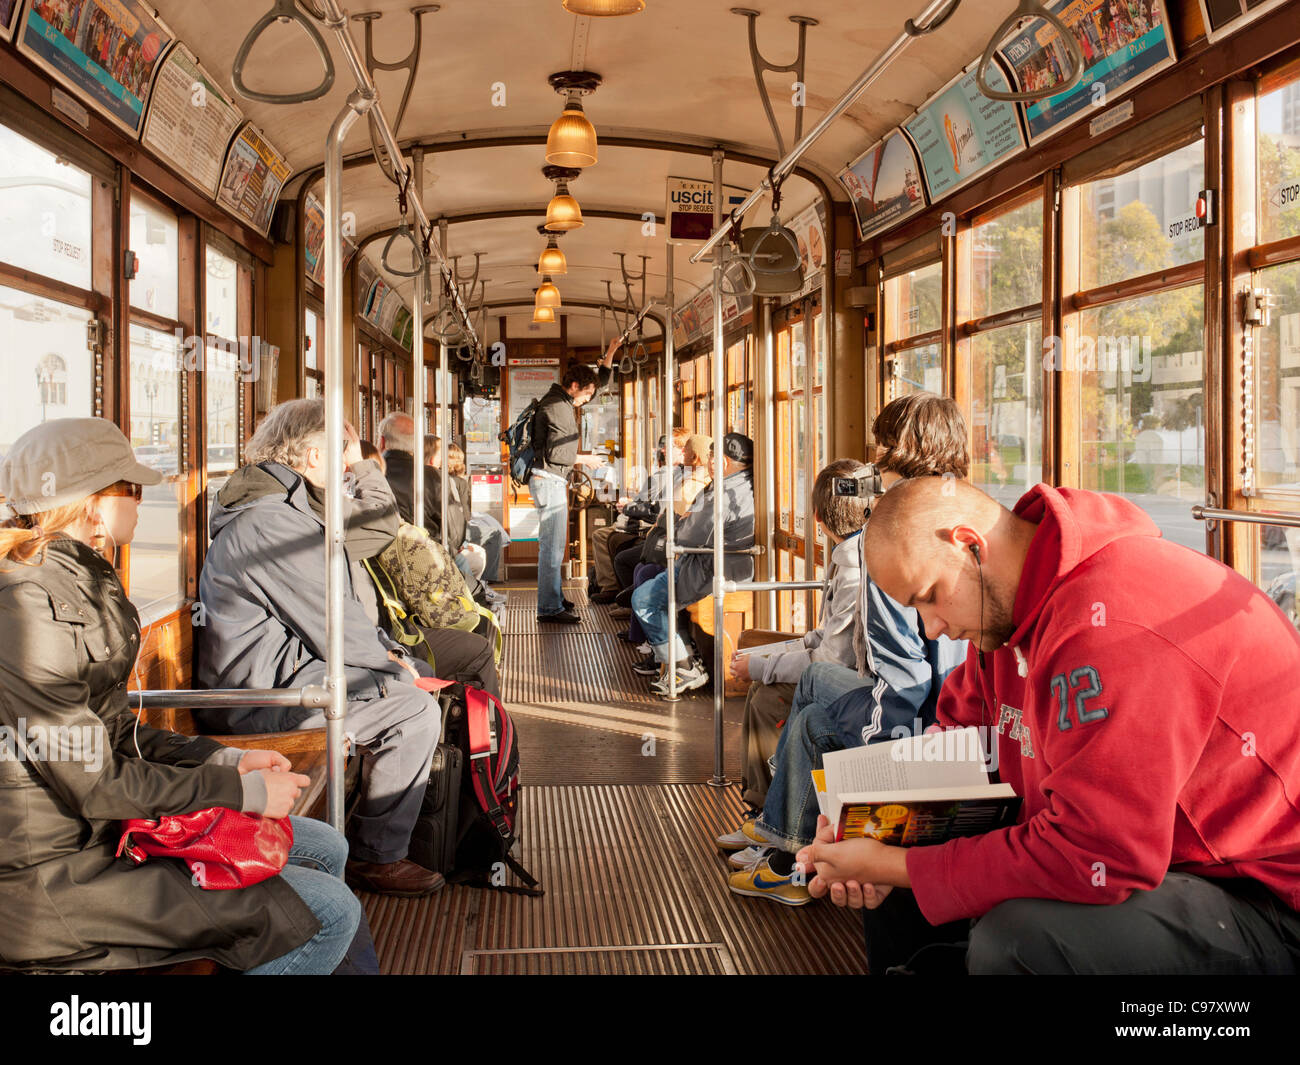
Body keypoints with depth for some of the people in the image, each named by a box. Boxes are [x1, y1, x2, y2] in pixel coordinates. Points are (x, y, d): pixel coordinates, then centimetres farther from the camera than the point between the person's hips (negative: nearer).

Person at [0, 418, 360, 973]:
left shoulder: (81, 585, 9)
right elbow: (94, 783, -22)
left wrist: (229, 760, 5)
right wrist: (244, 791, -14)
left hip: (111, 828, 11)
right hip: (57, 876, -11)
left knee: (323, 849, 13)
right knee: (328, 913, -16)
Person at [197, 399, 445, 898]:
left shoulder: (284, 506, 15)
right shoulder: (273, 523, -22)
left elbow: (335, 604, 19)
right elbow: (331, 626, -21)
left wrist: (385, 648, 7)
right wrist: (385, 658, -4)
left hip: (285, 662, 12)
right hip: (263, 693, -12)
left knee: (416, 672, 18)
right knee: (416, 710, -18)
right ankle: (376, 858, -5)